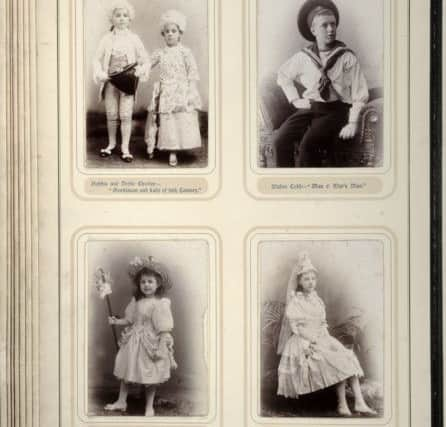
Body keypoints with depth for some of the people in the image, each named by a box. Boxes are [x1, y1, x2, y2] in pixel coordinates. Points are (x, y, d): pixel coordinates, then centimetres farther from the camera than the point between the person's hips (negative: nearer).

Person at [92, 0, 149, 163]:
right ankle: (111, 143, 25)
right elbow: (97, 59, 4)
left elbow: (145, 59, 4)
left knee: (126, 115, -3)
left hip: (127, 81, -1)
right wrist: (100, 74, -12)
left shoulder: (134, 39, 1)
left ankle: (125, 147, 4)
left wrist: (140, 71, -14)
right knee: (111, 115, 9)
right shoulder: (107, 38, 2)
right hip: (110, 81, 1)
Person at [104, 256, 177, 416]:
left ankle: (149, 406, 24)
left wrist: (162, 348, -20)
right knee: (126, 372, 16)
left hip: (150, 343, -6)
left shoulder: (160, 304, -17)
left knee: (150, 376, 7)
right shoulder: (136, 301, 3)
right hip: (133, 342, 7)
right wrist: (116, 321, 0)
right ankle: (121, 402, 32)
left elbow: (163, 329, -17)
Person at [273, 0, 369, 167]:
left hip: (336, 111, -3)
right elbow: (283, 75, 25)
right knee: (280, 140, -22)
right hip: (309, 108, 3)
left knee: (308, 144, -31)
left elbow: (359, 94, 0)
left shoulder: (347, 58, -1)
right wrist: (295, 99, 13)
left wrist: (353, 122, -11)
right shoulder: (303, 57, 7)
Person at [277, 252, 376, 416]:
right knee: (338, 361, -26)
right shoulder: (295, 302, -4)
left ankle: (359, 403, -23)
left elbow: (323, 324, 15)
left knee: (348, 358, -15)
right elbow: (297, 328, -11)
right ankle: (342, 405, -23)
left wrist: (327, 339, -5)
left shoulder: (317, 300, 16)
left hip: (322, 339, 6)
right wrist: (315, 341, -20)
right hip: (303, 342, -6)